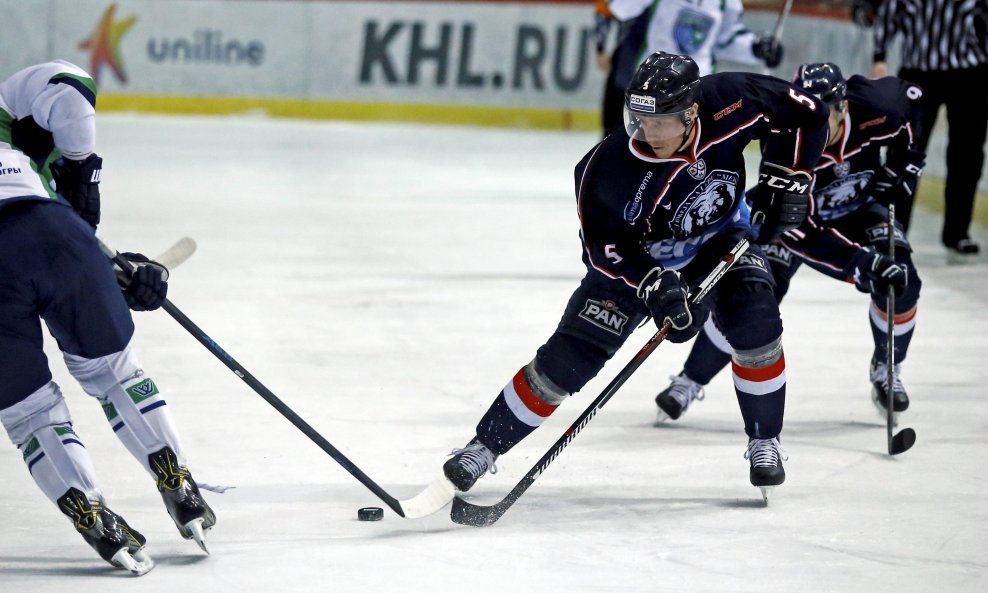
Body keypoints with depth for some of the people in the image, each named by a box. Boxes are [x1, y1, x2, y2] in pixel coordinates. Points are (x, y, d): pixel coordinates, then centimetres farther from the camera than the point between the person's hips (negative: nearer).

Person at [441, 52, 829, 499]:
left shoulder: (729, 102, -29)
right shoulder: (609, 167, -34)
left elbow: (803, 113, -12)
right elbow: (604, 245, -21)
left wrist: (784, 181, -17)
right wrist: (654, 286, -34)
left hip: (720, 238, 2)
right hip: (636, 257, -2)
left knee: (755, 323, -24)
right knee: (569, 356, -10)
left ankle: (764, 443, -3)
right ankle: (484, 446, 4)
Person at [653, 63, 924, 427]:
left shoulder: (876, 110, -30)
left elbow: (909, 96, -4)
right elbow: (805, 232, -39)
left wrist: (904, 159, -10)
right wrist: (864, 262, -49)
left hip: (857, 210, 3)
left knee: (900, 282, -16)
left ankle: (886, 370, 11)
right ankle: (690, 382, -2)